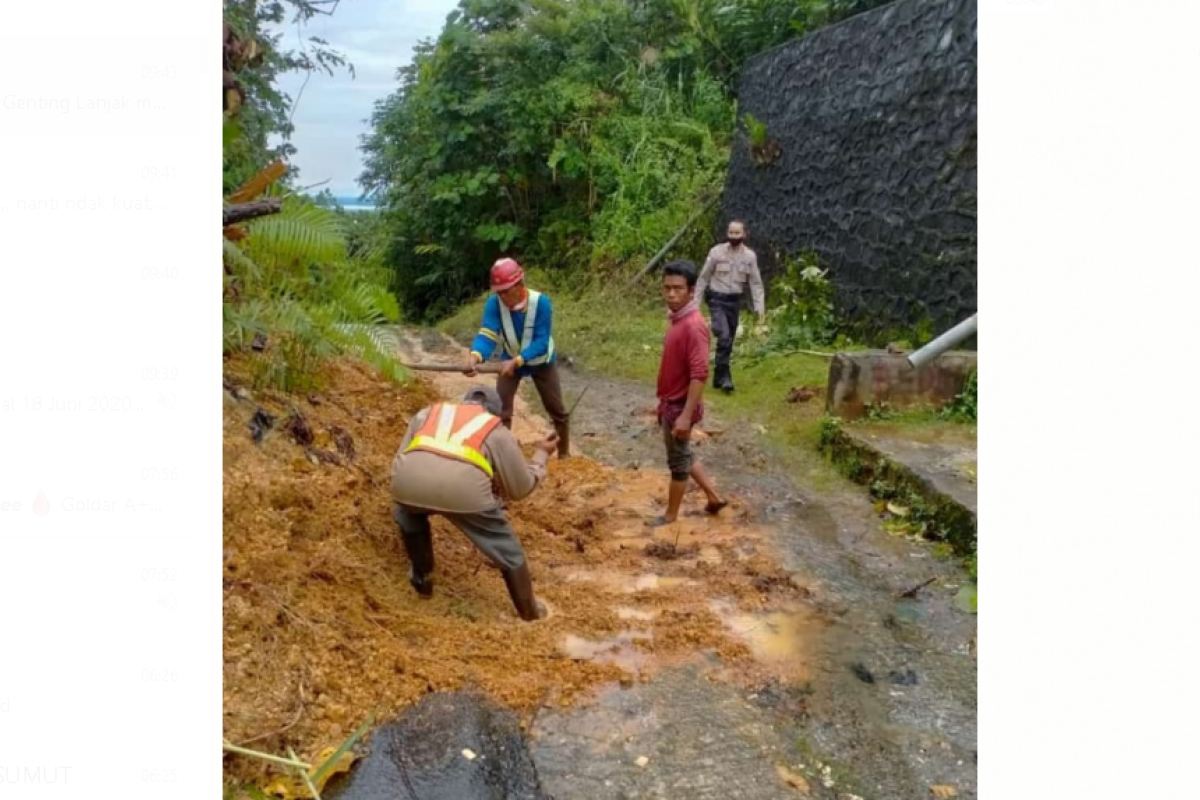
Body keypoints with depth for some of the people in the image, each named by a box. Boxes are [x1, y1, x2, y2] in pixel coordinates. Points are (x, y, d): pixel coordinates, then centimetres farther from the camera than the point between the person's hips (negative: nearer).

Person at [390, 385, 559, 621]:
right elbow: (520, 488, 32)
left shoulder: (427, 412, 35)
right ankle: (530, 610, 36)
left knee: (408, 514, 40)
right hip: (464, 489, -2)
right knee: (507, 549, 23)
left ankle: (422, 579, 49)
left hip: (409, 483, 2)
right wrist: (541, 456, 48)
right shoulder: (498, 432, 28)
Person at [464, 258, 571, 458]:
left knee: (557, 410, 8)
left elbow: (541, 342, -33)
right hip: (511, 360, 1)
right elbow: (487, 334, -36)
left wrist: (516, 362, -46)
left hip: (541, 361, -1)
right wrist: (475, 357, -57)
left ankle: (564, 453, 29)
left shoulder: (541, 302, -33)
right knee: (499, 408, -7)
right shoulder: (494, 303, -28)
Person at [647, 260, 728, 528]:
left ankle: (671, 515, 24)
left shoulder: (693, 326, -24)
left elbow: (699, 374, -27)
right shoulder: (676, 319, 6)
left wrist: (686, 415, -27)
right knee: (683, 456, 22)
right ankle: (714, 497, 36)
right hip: (671, 403, 9)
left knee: (678, 461, 8)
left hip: (680, 406, -9)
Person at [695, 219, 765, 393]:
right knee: (724, 336, -19)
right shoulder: (716, 252, -8)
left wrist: (760, 307, -6)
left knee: (729, 340, 9)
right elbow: (703, 278, -1)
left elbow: (756, 283, 1)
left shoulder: (750, 256, -2)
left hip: (734, 300, 4)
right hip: (717, 299, -3)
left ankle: (718, 377, 23)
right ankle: (724, 376, -8)